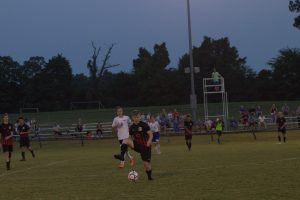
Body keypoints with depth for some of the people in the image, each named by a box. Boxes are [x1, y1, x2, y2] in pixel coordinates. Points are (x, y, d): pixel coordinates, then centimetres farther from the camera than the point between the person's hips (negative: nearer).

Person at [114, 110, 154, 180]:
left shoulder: (144, 125, -11)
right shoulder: (132, 127, 4)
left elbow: (151, 135, -13)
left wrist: (149, 142, -27)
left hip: (145, 146, -4)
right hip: (137, 145, 4)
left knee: (146, 163, -4)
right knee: (125, 140, -20)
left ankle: (149, 177, 20)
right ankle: (122, 155, -34)